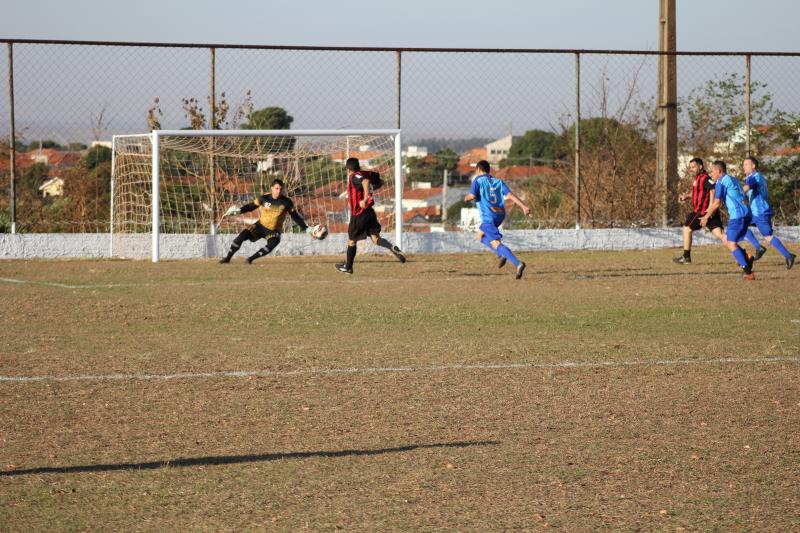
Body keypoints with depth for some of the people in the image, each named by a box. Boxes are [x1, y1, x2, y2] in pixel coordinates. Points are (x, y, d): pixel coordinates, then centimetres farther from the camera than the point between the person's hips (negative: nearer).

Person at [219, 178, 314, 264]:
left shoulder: (286, 202, -11)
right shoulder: (264, 198, -9)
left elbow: (295, 216, -2)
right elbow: (251, 206, 1)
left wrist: (306, 228, -4)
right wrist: (238, 210, -13)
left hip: (274, 231, -1)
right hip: (261, 225, 1)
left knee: (272, 244, -30)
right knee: (242, 236, -15)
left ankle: (251, 258, -14)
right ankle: (228, 257, -2)